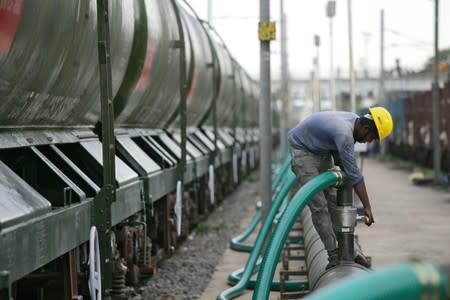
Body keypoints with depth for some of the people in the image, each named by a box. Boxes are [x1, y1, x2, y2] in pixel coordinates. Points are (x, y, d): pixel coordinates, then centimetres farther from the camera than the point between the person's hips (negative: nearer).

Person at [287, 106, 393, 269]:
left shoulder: (354, 119, -8)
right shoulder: (344, 133, -35)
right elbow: (354, 173, -32)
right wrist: (367, 207, -28)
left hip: (321, 150, 9)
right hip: (302, 150, -9)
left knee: (333, 199, 7)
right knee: (318, 205, -12)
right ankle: (333, 254, -9)